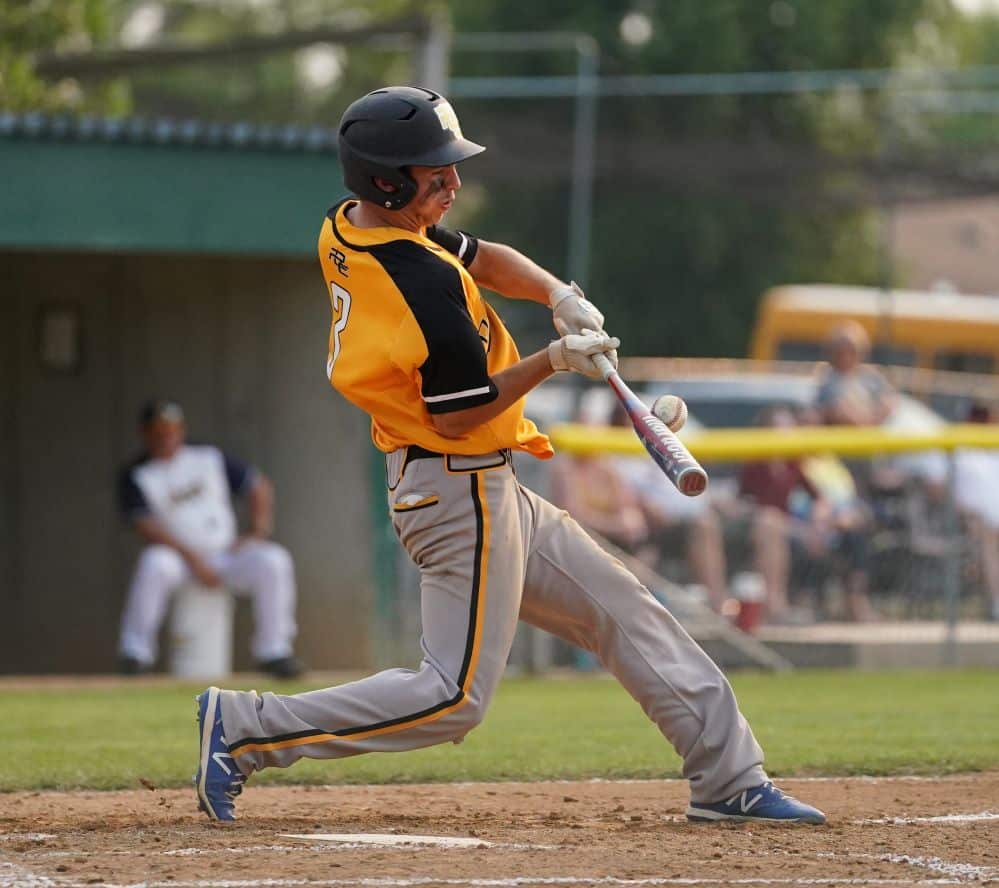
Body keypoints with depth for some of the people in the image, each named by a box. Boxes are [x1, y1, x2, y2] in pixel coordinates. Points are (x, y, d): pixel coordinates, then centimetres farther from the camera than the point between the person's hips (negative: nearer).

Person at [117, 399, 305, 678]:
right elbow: (147, 526, -13)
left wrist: (257, 533, -2)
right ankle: (135, 651, -28)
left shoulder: (210, 458, 10)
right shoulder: (136, 478, 0)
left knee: (273, 560, -23)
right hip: (179, 558, -3)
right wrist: (192, 558, -24)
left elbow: (259, 486, 14)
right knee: (154, 562, -37)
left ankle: (273, 651, -17)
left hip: (227, 554, 3)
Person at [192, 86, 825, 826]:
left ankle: (730, 782, 17)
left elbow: (482, 258, 16)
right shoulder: (423, 282, -26)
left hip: (488, 492, 11)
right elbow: (458, 415, -21)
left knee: (626, 613, 14)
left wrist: (561, 298, 0)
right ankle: (246, 728, -3)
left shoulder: (345, 232, 4)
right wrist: (557, 360, -14)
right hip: (461, 493, -11)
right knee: (453, 697, -8)